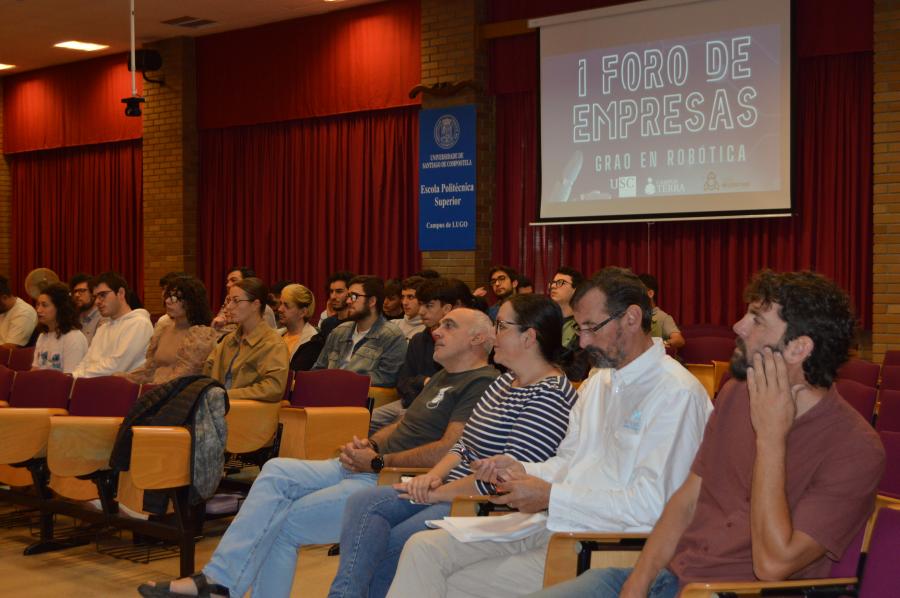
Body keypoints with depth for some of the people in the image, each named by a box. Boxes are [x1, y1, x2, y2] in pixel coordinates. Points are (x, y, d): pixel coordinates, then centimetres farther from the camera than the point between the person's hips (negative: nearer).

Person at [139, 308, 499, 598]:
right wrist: (369, 445, 4)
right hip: (369, 467, 10)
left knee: (284, 523, -14)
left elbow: (449, 451, -22)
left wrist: (378, 462, -14)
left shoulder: (481, 384, -10)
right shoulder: (443, 378, 24)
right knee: (276, 471, -5)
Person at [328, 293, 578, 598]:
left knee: (390, 545, -23)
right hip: (450, 490, 9)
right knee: (364, 502, -10)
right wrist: (435, 476, -1)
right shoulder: (505, 381, 16)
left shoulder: (551, 395, -15)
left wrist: (438, 494, -14)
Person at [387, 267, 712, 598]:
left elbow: (651, 505, -20)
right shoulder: (598, 382, 19)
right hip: (552, 526, 9)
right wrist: (523, 471, 0)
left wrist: (550, 496, -16)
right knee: (424, 547, -6)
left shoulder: (677, 393, -12)